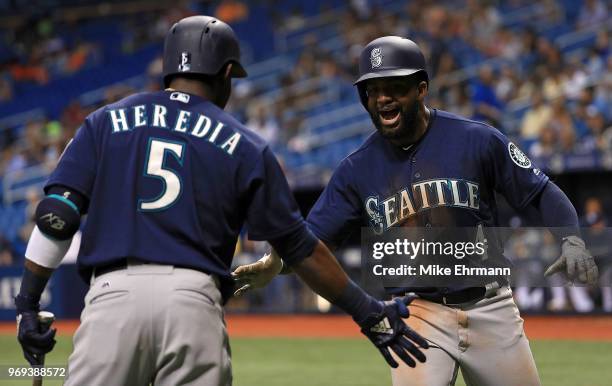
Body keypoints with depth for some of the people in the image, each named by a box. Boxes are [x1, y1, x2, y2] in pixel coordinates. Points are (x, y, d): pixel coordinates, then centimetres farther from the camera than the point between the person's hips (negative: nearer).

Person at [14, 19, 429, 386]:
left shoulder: (106, 122, 16)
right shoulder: (244, 145, 14)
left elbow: (56, 215, 4)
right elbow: (300, 247, 14)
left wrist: (28, 303, 7)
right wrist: (368, 313, 22)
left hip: (113, 294, 0)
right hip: (195, 299, 0)